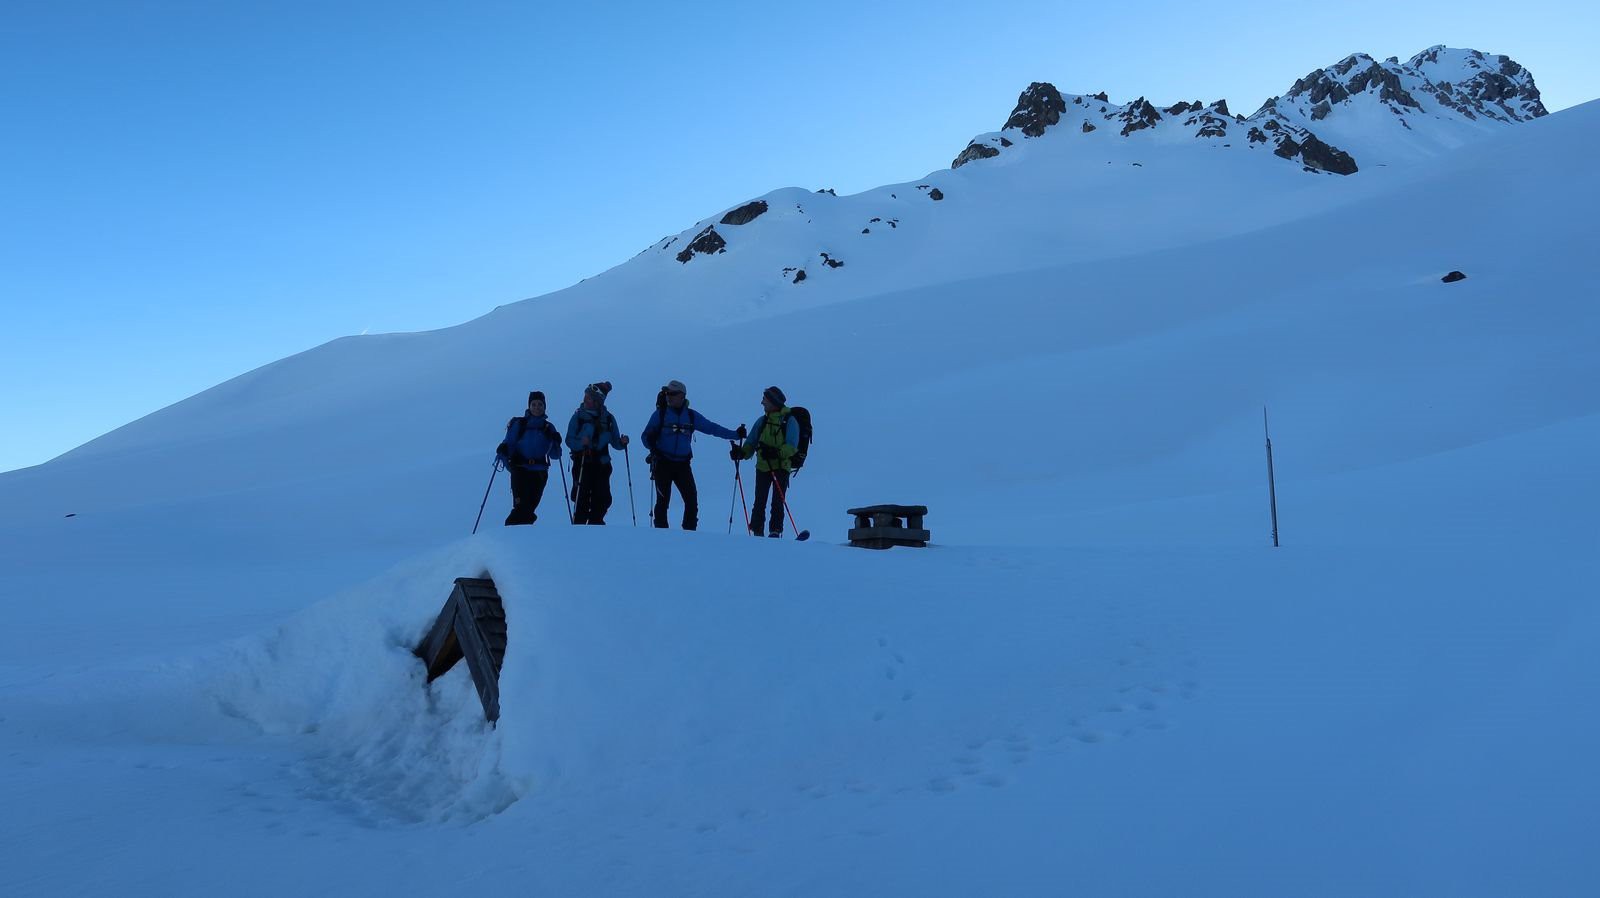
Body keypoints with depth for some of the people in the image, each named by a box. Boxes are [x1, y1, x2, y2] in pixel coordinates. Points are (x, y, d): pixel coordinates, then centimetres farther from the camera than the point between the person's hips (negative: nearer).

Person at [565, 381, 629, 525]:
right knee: (582, 501, -5)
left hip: (601, 465, 3)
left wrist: (622, 443, -13)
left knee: (602, 500, 3)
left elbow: (614, 442, 8)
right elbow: (569, 441, -6)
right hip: (582, 464, -2)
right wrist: (581, 443, -25)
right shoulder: (579, 416, -2)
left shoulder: (608, 418, 5)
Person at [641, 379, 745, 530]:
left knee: (692, 500, -4)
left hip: (683, 465, 2)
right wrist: (652, 445, -17)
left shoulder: (691, 416, 8)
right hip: (663, 464, -2)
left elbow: (712, 427, 11)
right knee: (663, 500, -3)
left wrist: (735, 434, 6)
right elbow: (646, 435, 5)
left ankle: (690, 532, 7)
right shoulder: (660, 413, 3)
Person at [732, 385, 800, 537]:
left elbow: (792, 446, -13)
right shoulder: (762, 421, 11)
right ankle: (756, 532, 7)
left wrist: (777, 453, -29)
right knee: (759, 502, 1)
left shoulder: (789, 421, -3)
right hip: (762, 467, 4)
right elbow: (751, 442, 8)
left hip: (781, 467, -3)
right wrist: (742, 452, -11)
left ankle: (775, 531, 2)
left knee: (778, 502, -5)